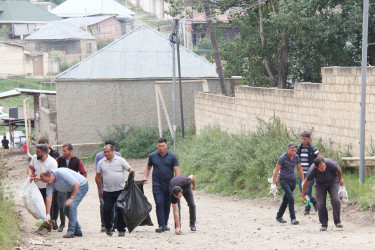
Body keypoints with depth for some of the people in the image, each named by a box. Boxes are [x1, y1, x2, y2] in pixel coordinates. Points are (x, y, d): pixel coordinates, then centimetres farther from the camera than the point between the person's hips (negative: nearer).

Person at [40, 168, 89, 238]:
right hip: (71, 189, 8)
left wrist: (71, 198, -24)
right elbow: (49, 198, -12)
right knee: (67, 210, 4)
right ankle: (78, 231, 16)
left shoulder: (62, 173, -34)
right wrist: (48, 214, -16)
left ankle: (71, 232, -20)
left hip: (81, 186, -8)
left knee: (72, 206, -22)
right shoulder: (49, 183, -11)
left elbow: (77, 184, -29)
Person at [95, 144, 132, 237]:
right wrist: (100, 190, 13)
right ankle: (108, 227, 15)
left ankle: (121, 229, 9)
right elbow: (98, 177, 14)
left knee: (121, 210, -1)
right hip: (107, 191, 2)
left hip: (120, 190, -1)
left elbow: (130, 170, 2)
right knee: (107, 209, -5)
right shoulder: (101, 162, 7)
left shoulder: (120, 160, 1)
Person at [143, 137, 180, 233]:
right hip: (157, 184, 0)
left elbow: (176, 170, -3)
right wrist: (145, 178, 2)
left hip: (169, 185, 0)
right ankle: (161, 225, -13)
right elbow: (148, 168, 17)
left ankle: (165, 224, 22)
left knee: (167, 205, 9)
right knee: (159, 204, -11)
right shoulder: (153, 156, 4)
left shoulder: (172, 156, -1)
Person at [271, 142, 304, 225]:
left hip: (292, 180, 6)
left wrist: (303, 181, 12)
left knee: (286, 199, 13)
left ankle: (279, 216, 27)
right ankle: (293, 218, -16)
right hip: (284, 180, -6)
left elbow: (300, 169, 13)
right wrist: (273, 183, -13)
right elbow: (276, 170, -12)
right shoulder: (283, 158, -15)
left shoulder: (296, 157, 1)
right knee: (291, 198, -18)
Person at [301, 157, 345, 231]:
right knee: (321, 204, -10)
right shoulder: (312, 170, -31)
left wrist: (340, 179, 9)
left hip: (332, 181, 0)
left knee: (335, 200, -17)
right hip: (320, 185, 0)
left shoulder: (330, 163, -33)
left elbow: (338, 169, -9)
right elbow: (306, 182, -13)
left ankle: (337, 221, -5)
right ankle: (324, 224, 5)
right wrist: (303, 196, -4)